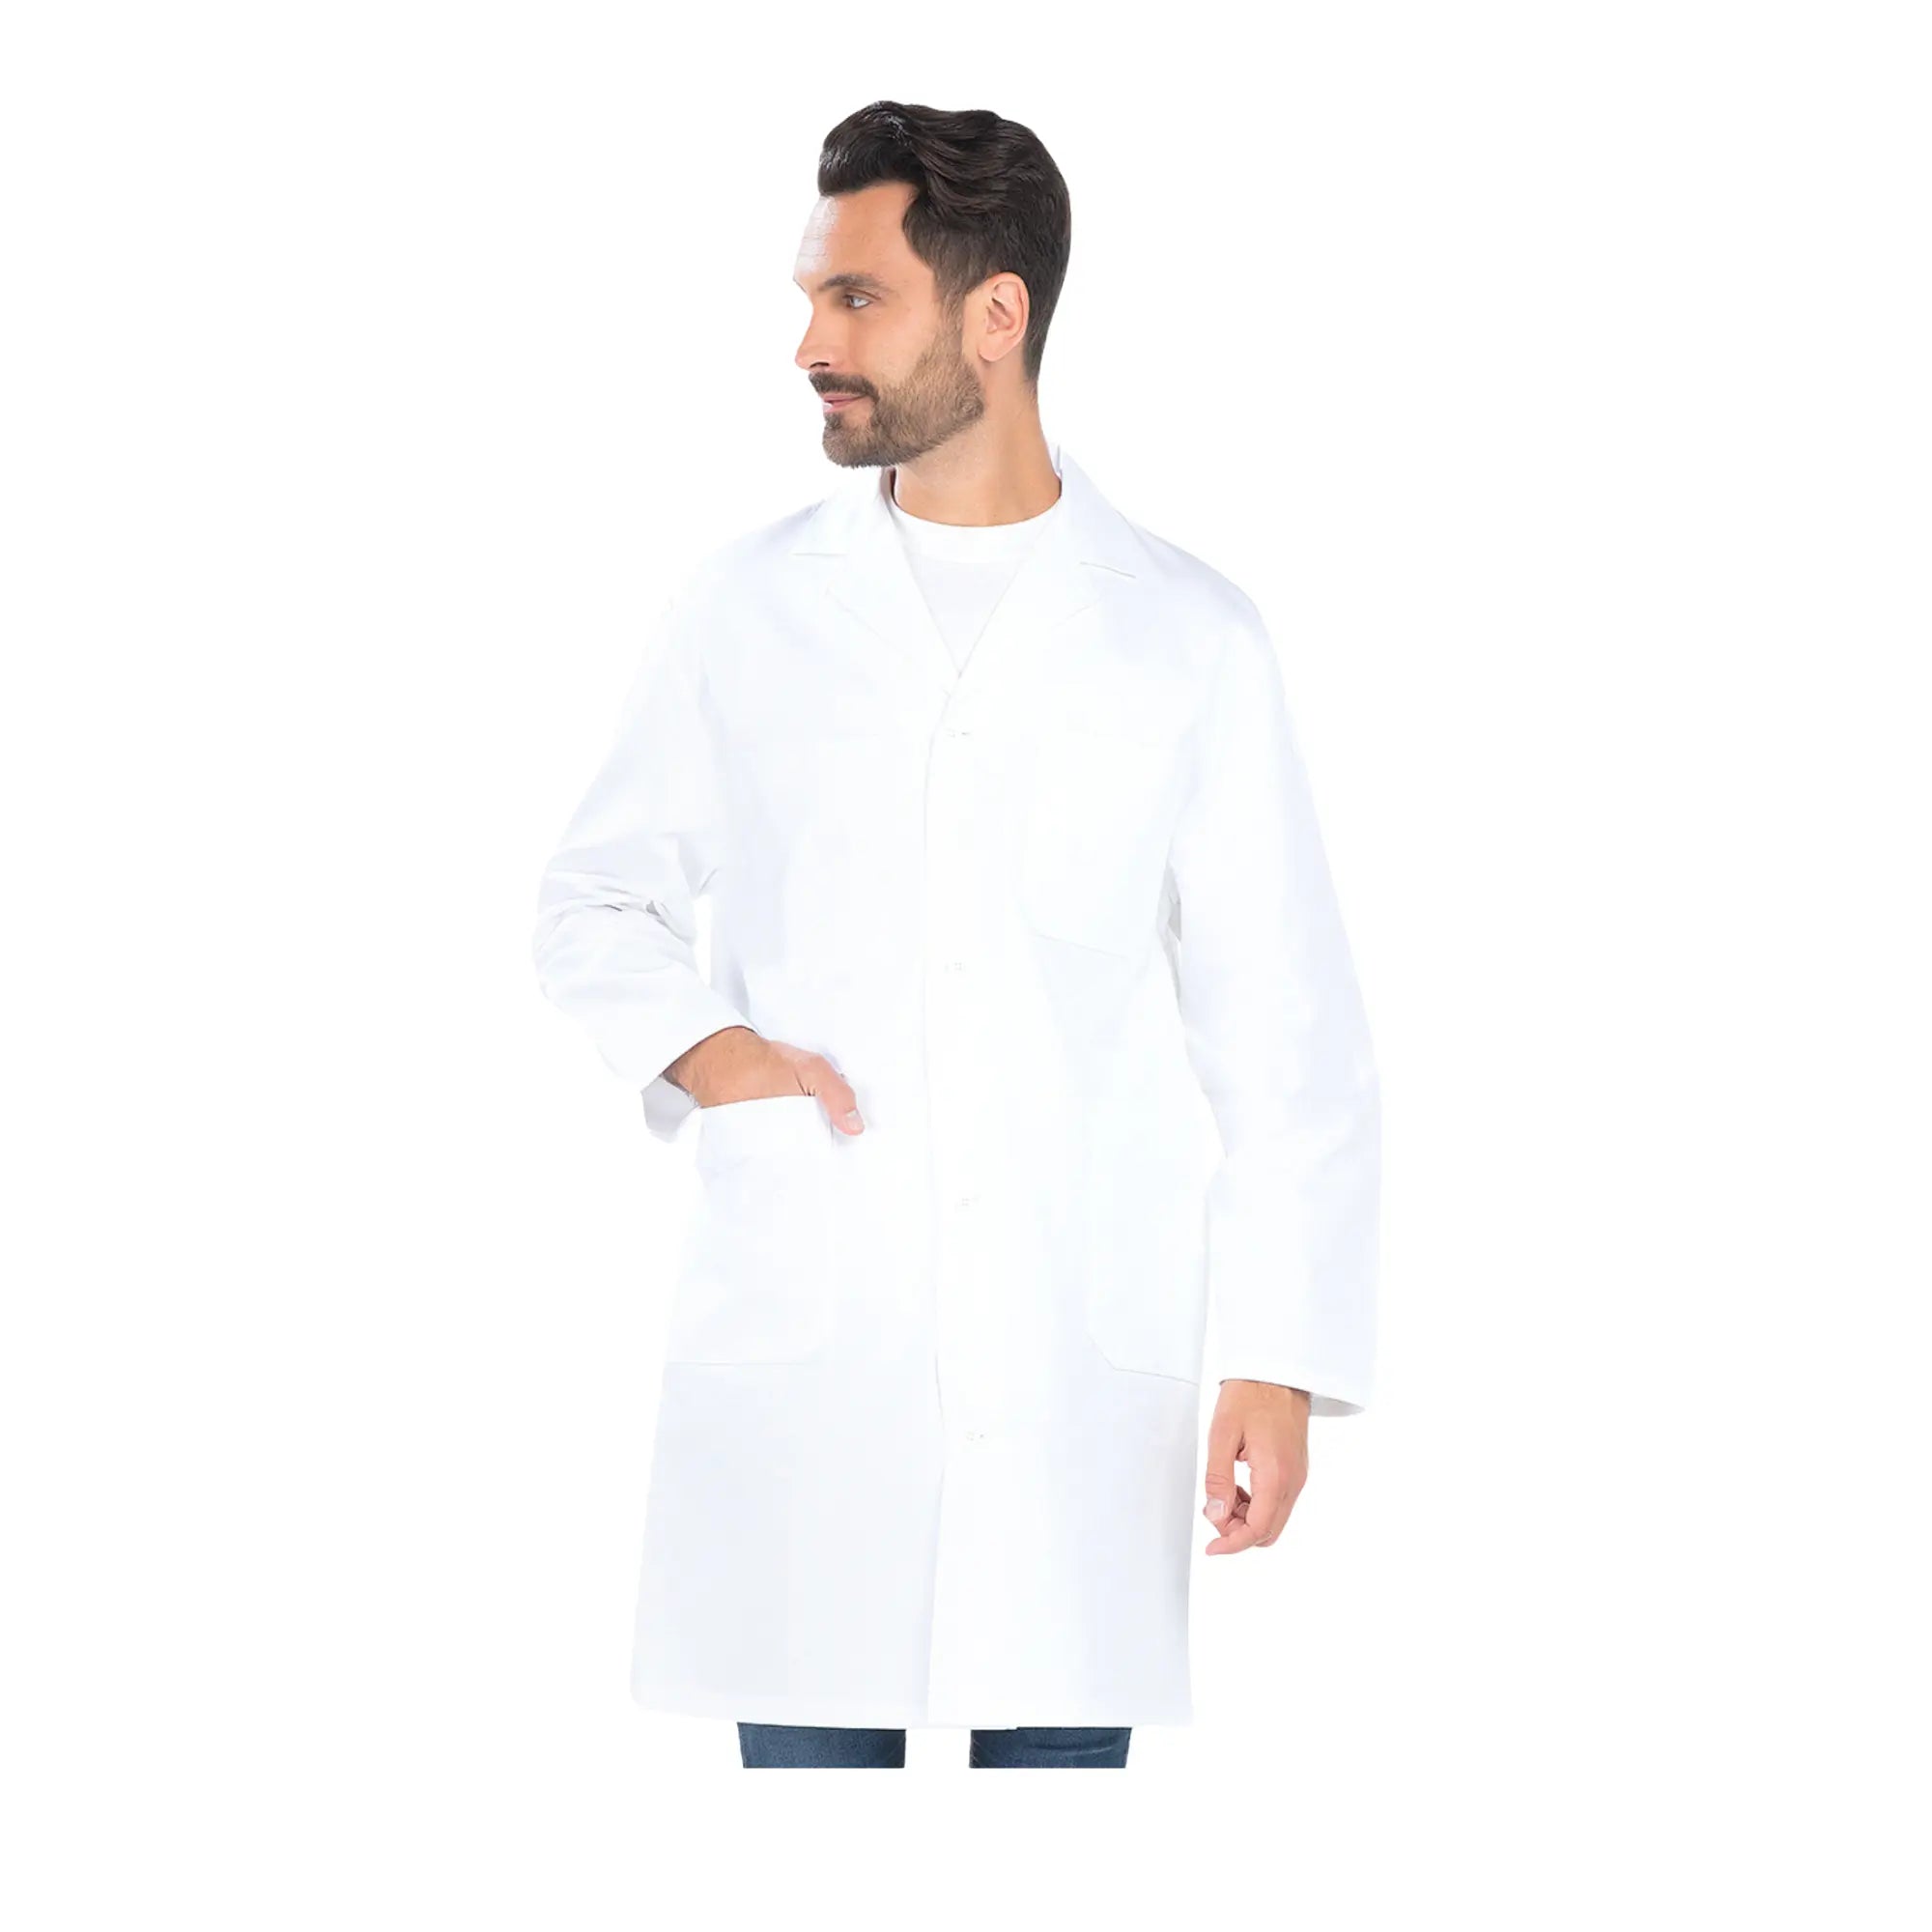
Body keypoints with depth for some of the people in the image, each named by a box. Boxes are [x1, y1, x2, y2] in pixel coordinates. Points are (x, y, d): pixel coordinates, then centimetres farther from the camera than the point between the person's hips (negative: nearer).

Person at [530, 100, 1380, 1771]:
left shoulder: (1191, 641, 3)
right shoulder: (748, 607, 8)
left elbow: (1281, 1029, 4)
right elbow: (600, 895, 18)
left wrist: (1282, 1362, -2)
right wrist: (695, 1043, -4)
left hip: (1080, 1360, -1)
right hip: (795, 1331, 1)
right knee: (809, 1749, -1)